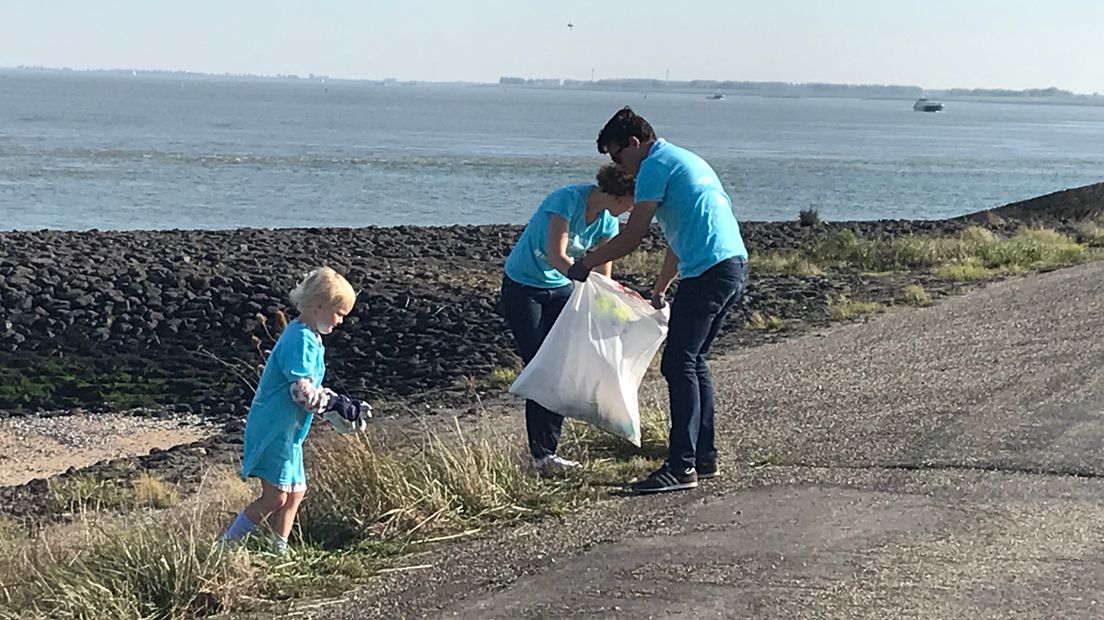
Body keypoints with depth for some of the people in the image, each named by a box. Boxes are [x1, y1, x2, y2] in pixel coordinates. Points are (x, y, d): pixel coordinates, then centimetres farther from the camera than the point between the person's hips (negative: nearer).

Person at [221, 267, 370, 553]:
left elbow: (310, 388, 21)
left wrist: (342, 402, 11)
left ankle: (278, 552, 21)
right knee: (275, 498, -9)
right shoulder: (301, 341, -18)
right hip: (274, 431, -11)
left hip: (287, 432, 11)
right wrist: (339, 405, -21)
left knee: (295, 493, 14)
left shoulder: (308, 338, 15)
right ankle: (225, 548, -3)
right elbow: (302, 391, -24)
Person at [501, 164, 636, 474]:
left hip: (560, 289, 7)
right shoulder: (568, 199, -25)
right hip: (523, 288, -7)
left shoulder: (607, 222, -4)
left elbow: (603, 276, -3)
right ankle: (541, 455, -5)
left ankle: (549, 451, 7)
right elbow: (556, 256, -33)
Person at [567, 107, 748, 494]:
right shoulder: (684, 160, 26)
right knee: (693, 361, 16)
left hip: (708, 271, -10)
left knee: (679, 365, -8)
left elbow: (632, 237, -7)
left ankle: (682, 467, -10)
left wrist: (586, 264, 5)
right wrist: (660, 289, 41)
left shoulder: (655, 165, -5)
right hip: (734, 265, 10)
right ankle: (704, 457, 19)